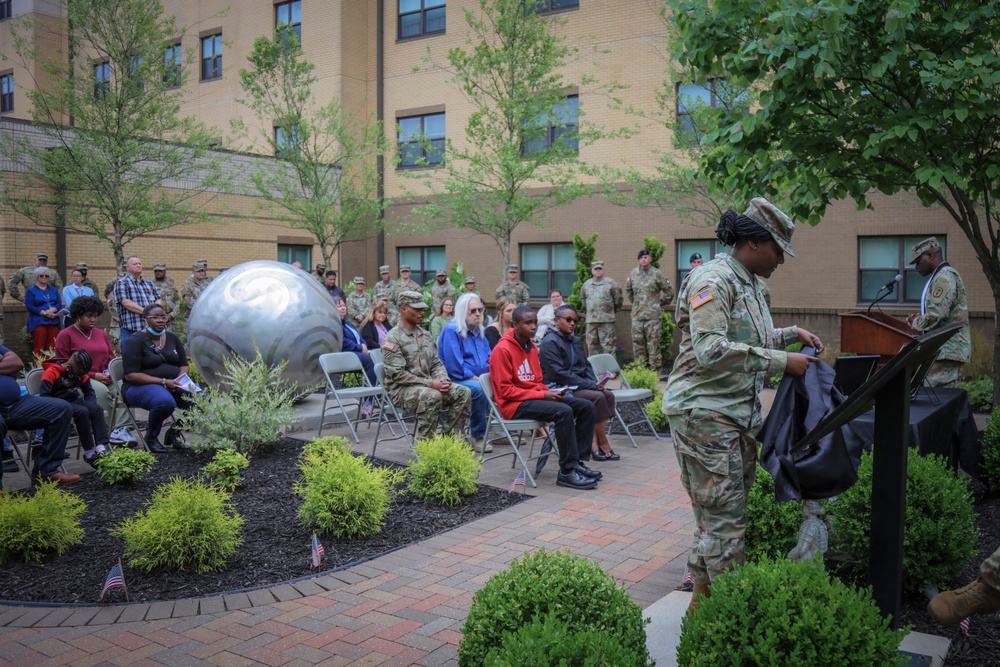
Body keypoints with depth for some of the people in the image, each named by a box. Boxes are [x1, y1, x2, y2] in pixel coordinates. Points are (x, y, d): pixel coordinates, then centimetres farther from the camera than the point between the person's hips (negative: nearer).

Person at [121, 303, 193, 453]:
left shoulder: (172, 338, 13)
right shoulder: (135, 341, -7)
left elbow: (184, 365, 17)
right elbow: (131, 375, -14)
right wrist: (163, 382, -22)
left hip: (172, 384, 6)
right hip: (140, 386, -6)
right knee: (165, 401, -38)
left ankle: (175, 431, 4)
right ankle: (151, 436, -7)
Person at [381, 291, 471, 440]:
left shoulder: (425, 335, 16)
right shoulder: (393, 338, -9)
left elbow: (436, 363, 17)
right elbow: (397, 374, -17)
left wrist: (442, 380, -7)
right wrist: (430, 384, -20)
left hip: (427, 385, 7)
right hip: (401, 389, -7)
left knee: (463, 392, -11)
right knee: (433, 396, -35)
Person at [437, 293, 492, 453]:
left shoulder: (479, 331, 16)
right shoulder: (451, 331, -10)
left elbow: (489, 357, 21)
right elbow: (454, 364, -18)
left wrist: (491, 372, 1)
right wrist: (473, 377, -17)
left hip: (479, 378, 8)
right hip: (457, 379, -8)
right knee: (479, 389, -34)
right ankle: (478, 437, -23)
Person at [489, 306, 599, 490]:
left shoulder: (532, 346, 12)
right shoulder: (502, 350, -15)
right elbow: (505, 390, -18)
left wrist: (550, 392, -4)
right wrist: (543, 395, -19)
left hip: (535, 397, 9)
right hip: (514, 405, -9)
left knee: (586, 407, -4)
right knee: (564, 411, -30)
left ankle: (577, 462, -2)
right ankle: (567, 471, -23)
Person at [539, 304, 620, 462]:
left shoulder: (576, 340, 15)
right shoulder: (550, 342, -12)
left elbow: (586, 365, 19)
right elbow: (559, 373, -20)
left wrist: (595, 382, -2)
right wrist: (590, 385, -20)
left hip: (577, 386, 9)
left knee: (608, 395, -9)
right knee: (597, 397, -23)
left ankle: (594, 443, -15)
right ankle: (603, 446, -12)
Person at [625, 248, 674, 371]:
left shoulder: (656, 274, -4)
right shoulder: (633, 273, 6)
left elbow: (669, 291, 4)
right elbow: (628, 289, 24)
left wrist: (662, 305, 5)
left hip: (653, 315, -4)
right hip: (637, 315, 4)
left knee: (653, 344, -2)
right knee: (637, 343, 8)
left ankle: (655, 370, 3)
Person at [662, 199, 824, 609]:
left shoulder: (752, 284, 16)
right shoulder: (713, 281, -15)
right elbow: (711, 350, -26)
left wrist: (792, 334, 14)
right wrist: (781, 361, -24)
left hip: (741, 413, 10)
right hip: (705, 411, -10)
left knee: (725, 513, 14)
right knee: (723, 515, -5)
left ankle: (703, 595, 25)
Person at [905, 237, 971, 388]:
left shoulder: (944, 277, -12)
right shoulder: (946, 275, 22)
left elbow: (935, 316, -21)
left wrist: (916, 322, -3)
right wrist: (918, 319, 10)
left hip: (946, 352, -10)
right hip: (949, 350, 10)